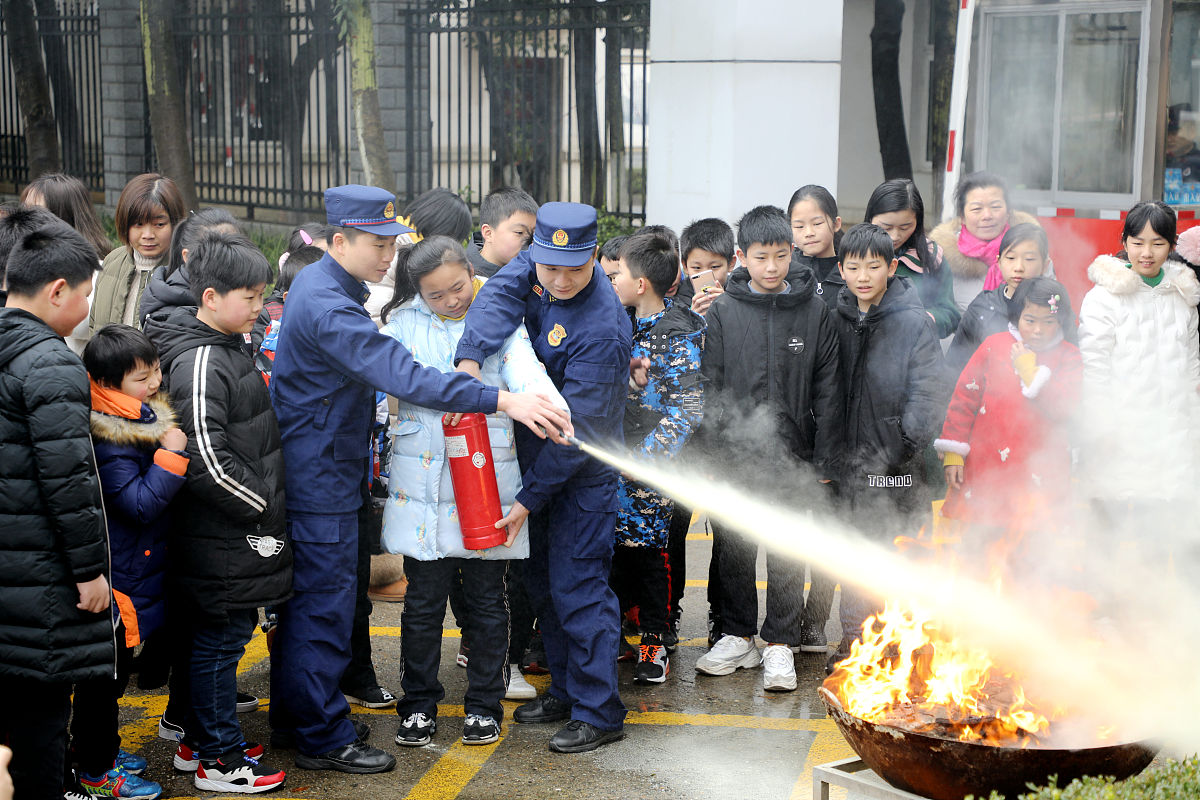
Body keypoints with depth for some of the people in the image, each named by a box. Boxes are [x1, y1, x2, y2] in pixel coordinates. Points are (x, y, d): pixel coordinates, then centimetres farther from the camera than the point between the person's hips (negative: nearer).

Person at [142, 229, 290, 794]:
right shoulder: (200, 363, -21)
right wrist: (263, 505, -16)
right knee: (220, 641, 1)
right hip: (222, 539, -10)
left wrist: (268, 500, 16)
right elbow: (206, 461, -26)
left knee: (220, 637, 18)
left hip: (239, 533, 10)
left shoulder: (229, 347, 11)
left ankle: (200, 740, 30)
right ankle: (219, 761, 12)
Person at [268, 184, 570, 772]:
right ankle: (323, 738, 7)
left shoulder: (317, 282, 9)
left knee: (303, 596, 18)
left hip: (309, 473, 11)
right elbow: (405, 378, -34)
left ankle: (294, 718, 29)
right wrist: (501, 401, -37)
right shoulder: (329, 309, -25)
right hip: (320, 479, -11)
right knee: (325, 599, -2)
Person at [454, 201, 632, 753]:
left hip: (583, 474, -8)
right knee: (541, 581, 17)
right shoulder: (537, 268, -6)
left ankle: (599, 713, 7)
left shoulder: (601, 330, -28)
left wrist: (528, 498, -25)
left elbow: (576, 430, -27)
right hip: (539, 454, 8)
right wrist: (469, 357, -39)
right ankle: (566, 691, 31)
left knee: (576, 587, -4)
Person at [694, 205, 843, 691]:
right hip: (736, 452, 1)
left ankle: (780, 643, 14)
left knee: (788, 551, 4)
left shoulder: (815, 309, 0)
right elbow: (711, 386, 2)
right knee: (734, 548, 9)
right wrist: (715, 453, -4)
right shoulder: (724, 310, 1)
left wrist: (824, 460, -3)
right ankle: (738, 637, 22)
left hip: (793, 454, -1)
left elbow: (828, 390, 1)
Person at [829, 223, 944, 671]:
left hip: (895, 463, -4)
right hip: (850, 458, 4)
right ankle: (853, 638, 23)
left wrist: (910, 442, -16)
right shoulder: (838, 319, 6)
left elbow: (927, 392, -9)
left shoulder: (914, 323, -7)